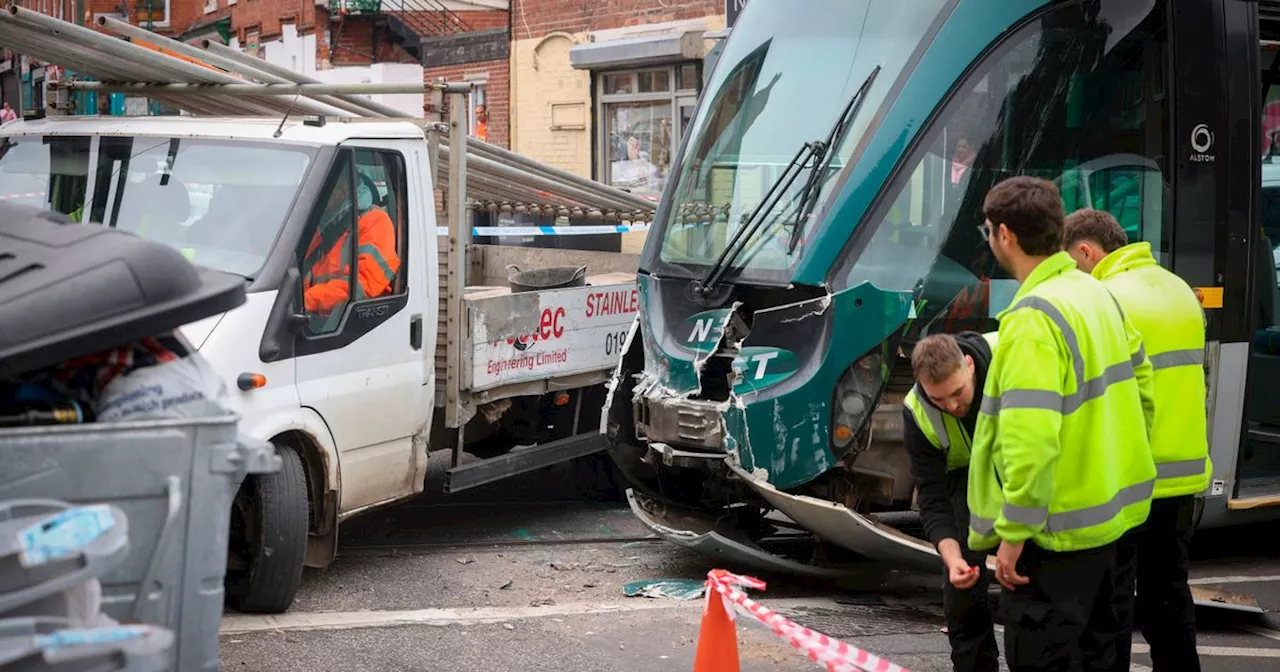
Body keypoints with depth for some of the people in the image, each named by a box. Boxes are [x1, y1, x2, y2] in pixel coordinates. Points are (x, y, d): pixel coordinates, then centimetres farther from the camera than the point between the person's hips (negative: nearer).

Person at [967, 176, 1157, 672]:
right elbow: (1140, 390, 14)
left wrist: (1014, 533, -22)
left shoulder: (1032, 317, -21)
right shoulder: (1098, 295, 6)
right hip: (1118, 516, 9)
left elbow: (1031, 439, -28)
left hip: (1059, 533, -9)